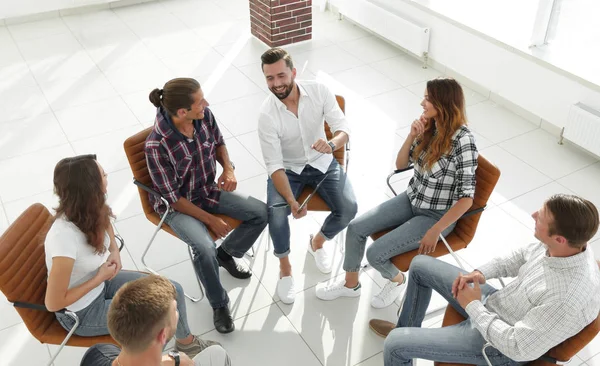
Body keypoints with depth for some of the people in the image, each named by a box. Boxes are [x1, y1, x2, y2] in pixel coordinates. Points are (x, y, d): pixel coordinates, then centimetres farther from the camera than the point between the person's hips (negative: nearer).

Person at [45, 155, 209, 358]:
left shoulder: (91, 211, -14)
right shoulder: (64, 237, -37)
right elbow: (53, 303, -28)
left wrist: (114, 251, -3)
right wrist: (100, 278, -21)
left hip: (102, 283, 7)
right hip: (80, 313, -7)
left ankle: (186, 341, 29)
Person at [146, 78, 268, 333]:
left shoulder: (205, 116, -16)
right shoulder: (157, 145, -32)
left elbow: (218, 142, 7)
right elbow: (172, 197, -22)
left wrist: (228, 168, -13)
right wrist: (211, 220, -19)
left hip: (208, 190, 6)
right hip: (177, 205, -6)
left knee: (261, 213, -4)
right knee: (205, 248, -30)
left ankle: (226, 253, 21)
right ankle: (219, 304, -2)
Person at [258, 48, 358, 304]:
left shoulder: (319, 91, -16)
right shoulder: (267, 115, -22)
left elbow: (343, 128, -16)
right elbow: (275, 165, -22)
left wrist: (331, 144, -41)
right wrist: (292, 201, -35)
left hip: (322, 163, 2)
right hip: (288, 169, -2)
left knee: (348, 208, -18)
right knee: (276, 213, -28)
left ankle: (317, 242, 15)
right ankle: (285, 267, 0)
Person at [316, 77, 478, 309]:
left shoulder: (463, 141, -26)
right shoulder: (429, 126, -4)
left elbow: (466, 198, -23)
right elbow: (400, 164, 3)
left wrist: (435, 231, -21)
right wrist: (411, 136, -14)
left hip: (436, 215, -7)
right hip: (411, 200, 7)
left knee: (375, 253, -15)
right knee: (356, 227, -4)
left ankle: (397, 280, 20)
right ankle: (350, 284, 18)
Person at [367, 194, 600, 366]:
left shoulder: (571, 297, -38)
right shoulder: (566, 245, -16)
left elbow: (518, 347, -31)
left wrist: (473, 307, -20)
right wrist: (481, 273, -10)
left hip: (500, 345, -8)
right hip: (494, 302, 8)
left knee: (395, 344, -12)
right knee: (421, 265, 17)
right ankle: (406, 328, 41)